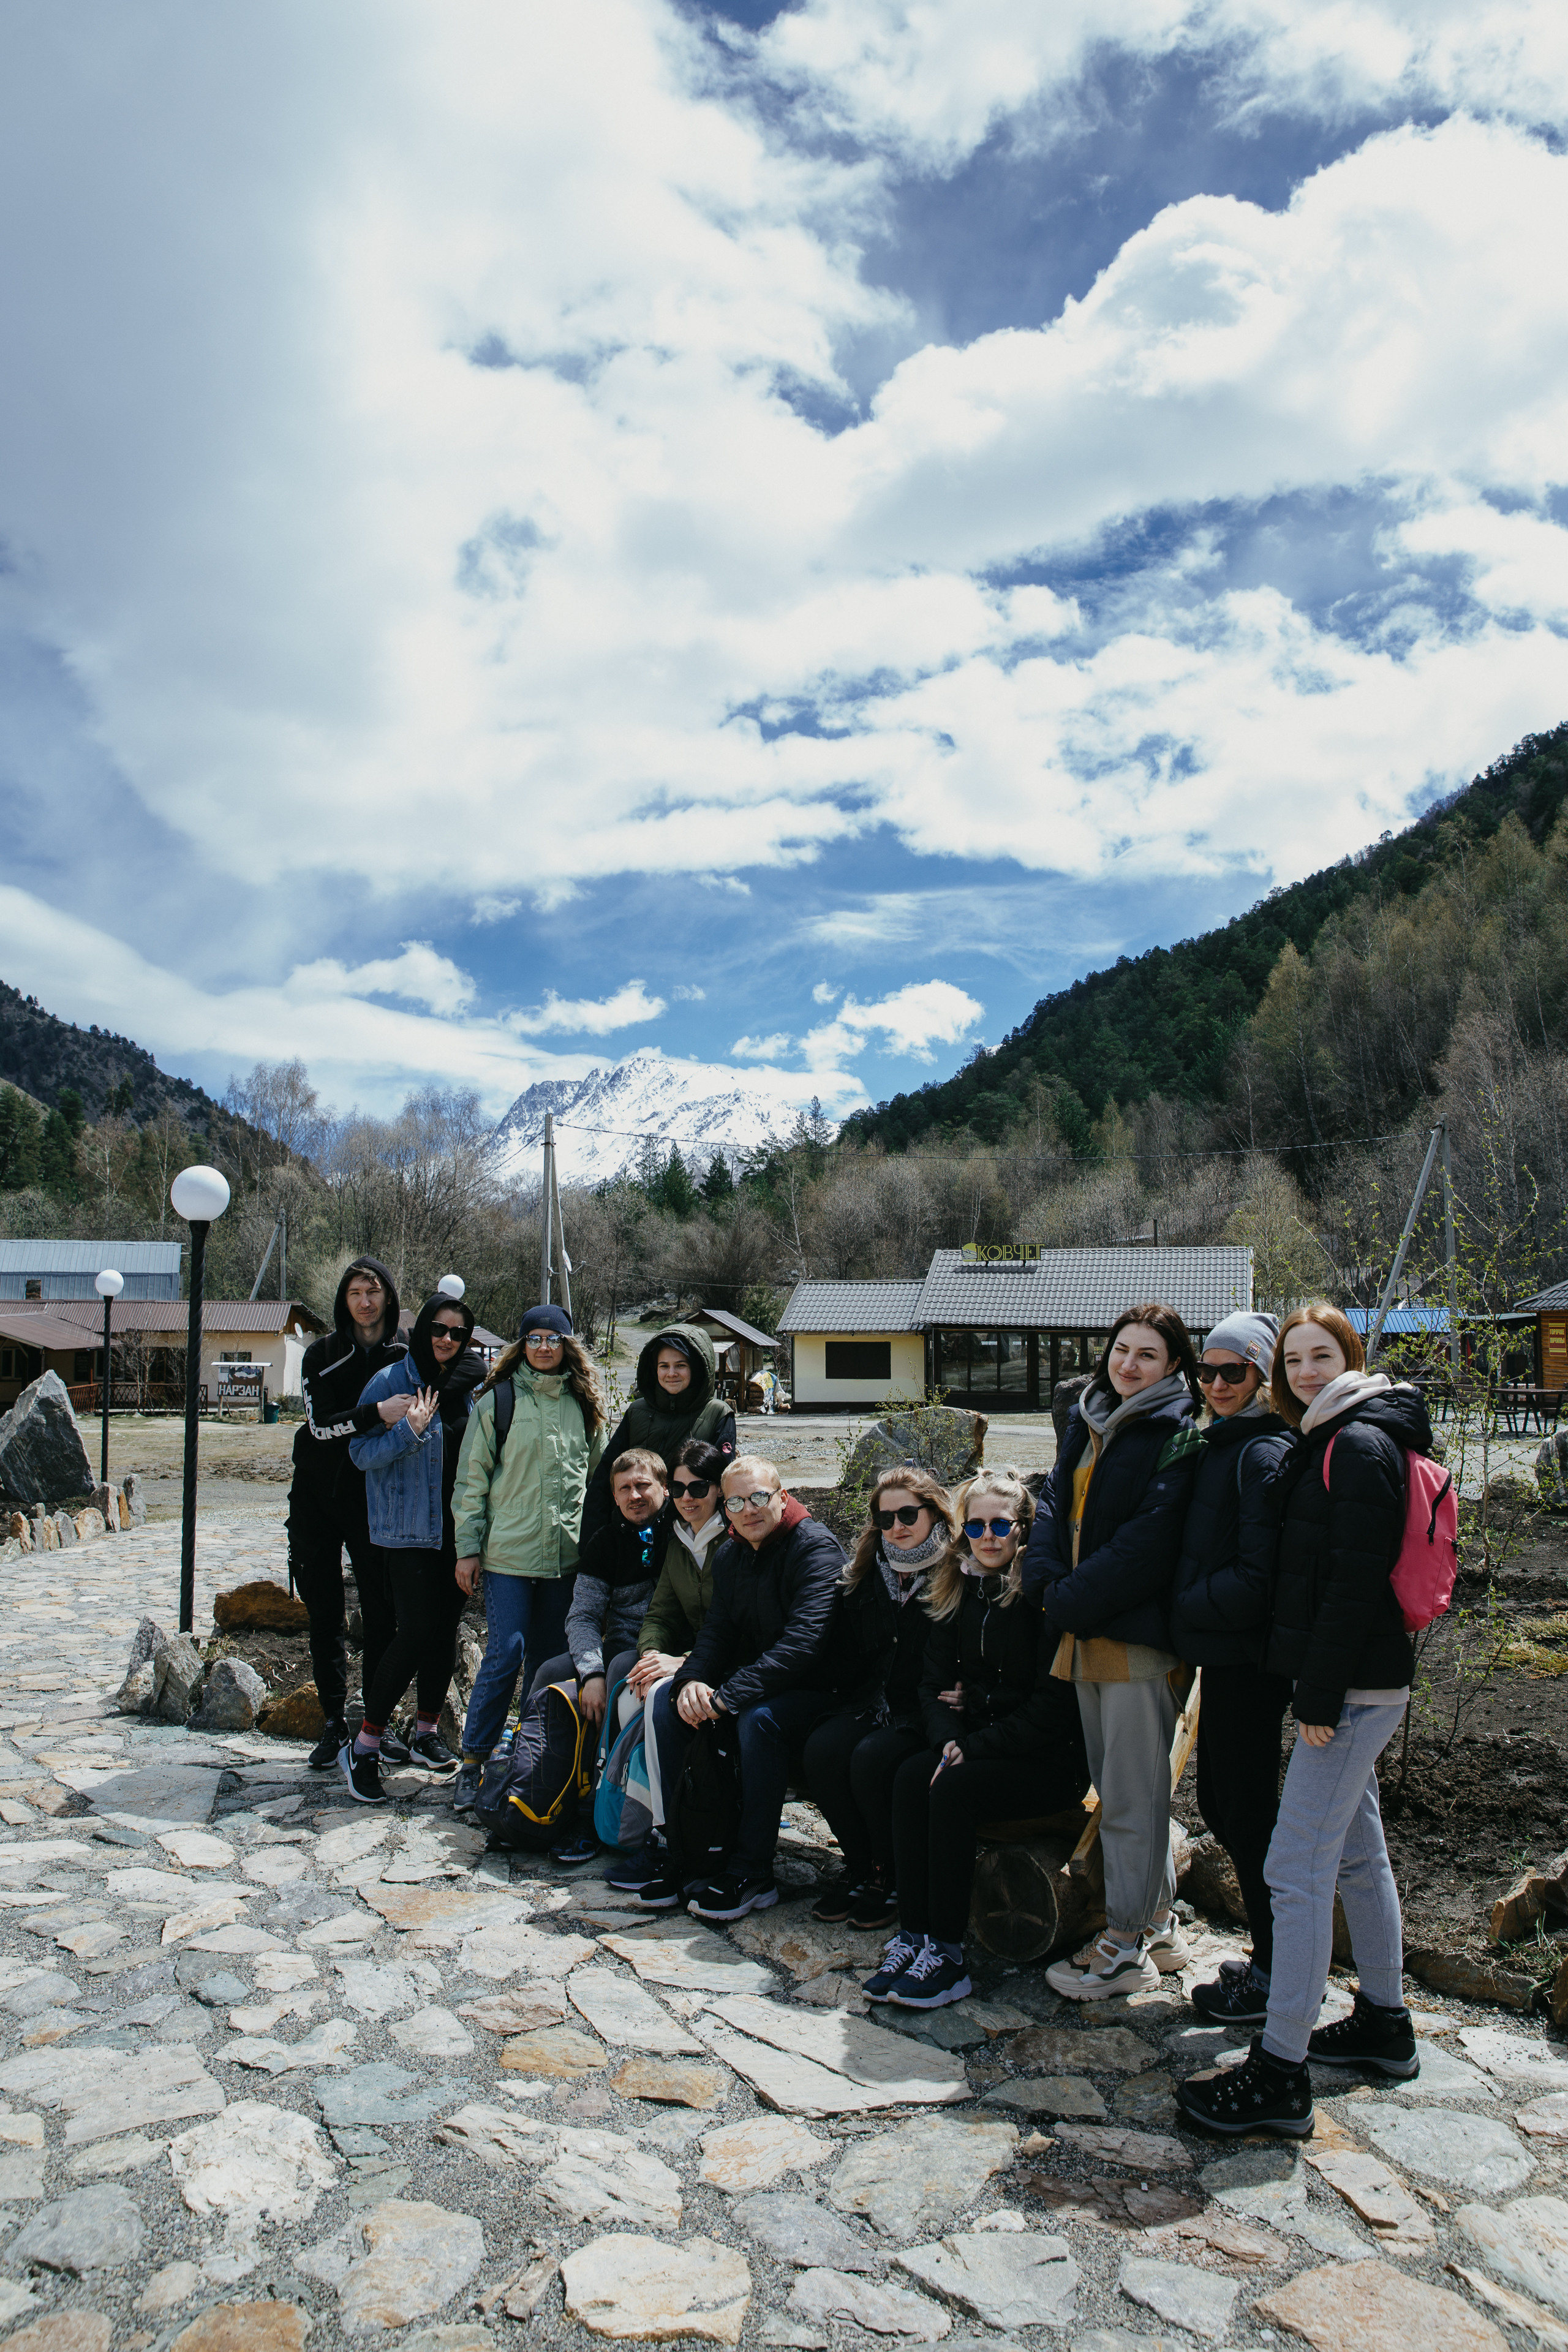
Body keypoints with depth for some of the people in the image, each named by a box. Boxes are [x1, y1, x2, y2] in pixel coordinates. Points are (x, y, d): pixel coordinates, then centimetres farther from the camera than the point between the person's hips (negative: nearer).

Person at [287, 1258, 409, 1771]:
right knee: (324, 1612, 6)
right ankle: (334, 1723, 15)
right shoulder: (322, 1354, 0)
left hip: (375, 1498, 0)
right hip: (319, 1496, 1)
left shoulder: (406, 1355, 2)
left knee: (382, 1613, -1)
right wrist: (375, 1414, -26)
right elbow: (320, 1425, -13)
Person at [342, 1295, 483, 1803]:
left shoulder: (467, 1385, 10)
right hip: (407, 1529, -6)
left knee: (446, 1628, 10)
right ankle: (364, 1746, -2)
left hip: (454, 1528, 6)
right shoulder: (391, 1381, -7)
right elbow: (361, 1452, -11)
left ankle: (427, 1731, 26)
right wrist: (411, 1430, -23)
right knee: (417, 1630, -13)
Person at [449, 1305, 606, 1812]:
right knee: (505, 1655, -6)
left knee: (551, 1657, 10)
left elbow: (598, 1477, 15)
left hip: (567, 1555, 3)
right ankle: (473, 1762, 8)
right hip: (508, 1552, -3)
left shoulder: (585, 1406, 8)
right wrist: (468, 1547, -4)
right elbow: (472, 1479, 0)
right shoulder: (496, 1401, -2)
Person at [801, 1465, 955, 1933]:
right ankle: (858, 1866, 0)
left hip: (924, 1713, -5)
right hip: (871, 1702, 5)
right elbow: (844, 1653, 17)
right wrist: (865, 1697, 2)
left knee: (872, 1759, -29)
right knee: (821, 1750, -21)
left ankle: (891, 1880, -5)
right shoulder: (866, 1574, 13)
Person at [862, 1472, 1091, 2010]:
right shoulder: (958, 1588, 8)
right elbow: (935, 1682, 7)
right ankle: (913, 1935, -17)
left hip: (1051, 1760, -6)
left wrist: (976, 1747, -18)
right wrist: (948, 1740, -13)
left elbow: (1054, 1704, -16)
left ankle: (947, 1954, -20)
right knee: (912, 1774, -21)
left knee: (953, 1785, -28)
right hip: (977, 1744, 6)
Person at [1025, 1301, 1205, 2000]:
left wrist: (1073, 1602, -16)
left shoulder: (1177, 1434, -11)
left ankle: (1127, 1948, 15)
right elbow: (1055, 1501, 10)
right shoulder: (1088, 1423, 13)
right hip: (1084, 1633, 8)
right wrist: (1048, 1580, -7)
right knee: (1116, 1786, 17)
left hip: (1134, 1634, -8)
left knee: (1131, 1796, 2)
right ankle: (1157, 1923, 31)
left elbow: (1150, 1540, -19)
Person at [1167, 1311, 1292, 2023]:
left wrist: (1184, 1606, -13)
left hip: (1246, 1662, -9)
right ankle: (1271, 1957, 31)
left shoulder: (1265, 1454, -16)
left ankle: (1275, 1979, 17)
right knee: (1222, 1806, 17)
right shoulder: (1219, 1444, 12)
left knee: (1246, 1813, 2)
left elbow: (1259, 1577, -22)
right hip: (1221, 1657, 9)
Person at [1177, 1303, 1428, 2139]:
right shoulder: (1331, 1442, 15)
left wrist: (1319, 1695, -20)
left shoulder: (1360, 1447, -15)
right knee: (1358, 1855, 20)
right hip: (1361, 1684, 10)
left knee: (1297, 1868, -8)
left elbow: (1355, 1581, -21)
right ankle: (1384, 2024, 35)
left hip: (1354, 1686, -10)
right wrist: (1317, 1688, 15)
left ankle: (1279, 2075, -3)